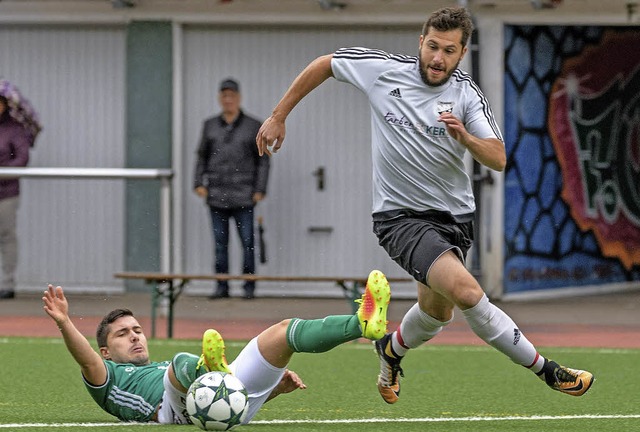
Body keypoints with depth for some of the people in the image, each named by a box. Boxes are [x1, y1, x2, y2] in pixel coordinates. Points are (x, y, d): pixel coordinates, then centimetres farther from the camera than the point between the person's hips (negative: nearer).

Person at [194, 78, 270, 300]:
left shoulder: (253, 126, 6)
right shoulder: (210, 126, 13)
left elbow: (262, 160, 6)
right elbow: (202, 157, 19)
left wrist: (260, 190, -2)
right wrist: (199, 183, 6)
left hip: (243, 196, -2)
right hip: (216, 194, 2)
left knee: (247, 241, -5)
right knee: (220, 242, 2)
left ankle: (249, 286, 0)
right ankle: (222, 286, 6)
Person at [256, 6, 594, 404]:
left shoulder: (468, 94, -6)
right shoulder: (383, 69, -9)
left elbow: (498, 160, -14)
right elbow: (323, 65, 6)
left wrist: (465, 137, -33)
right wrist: (278, 117, 7)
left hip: (454, 216, 4)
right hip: (401, 217, -4)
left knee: (437, 312, 15)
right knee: (466, 290, -25)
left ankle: (392, 350, 50)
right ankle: (545, 370, -17)